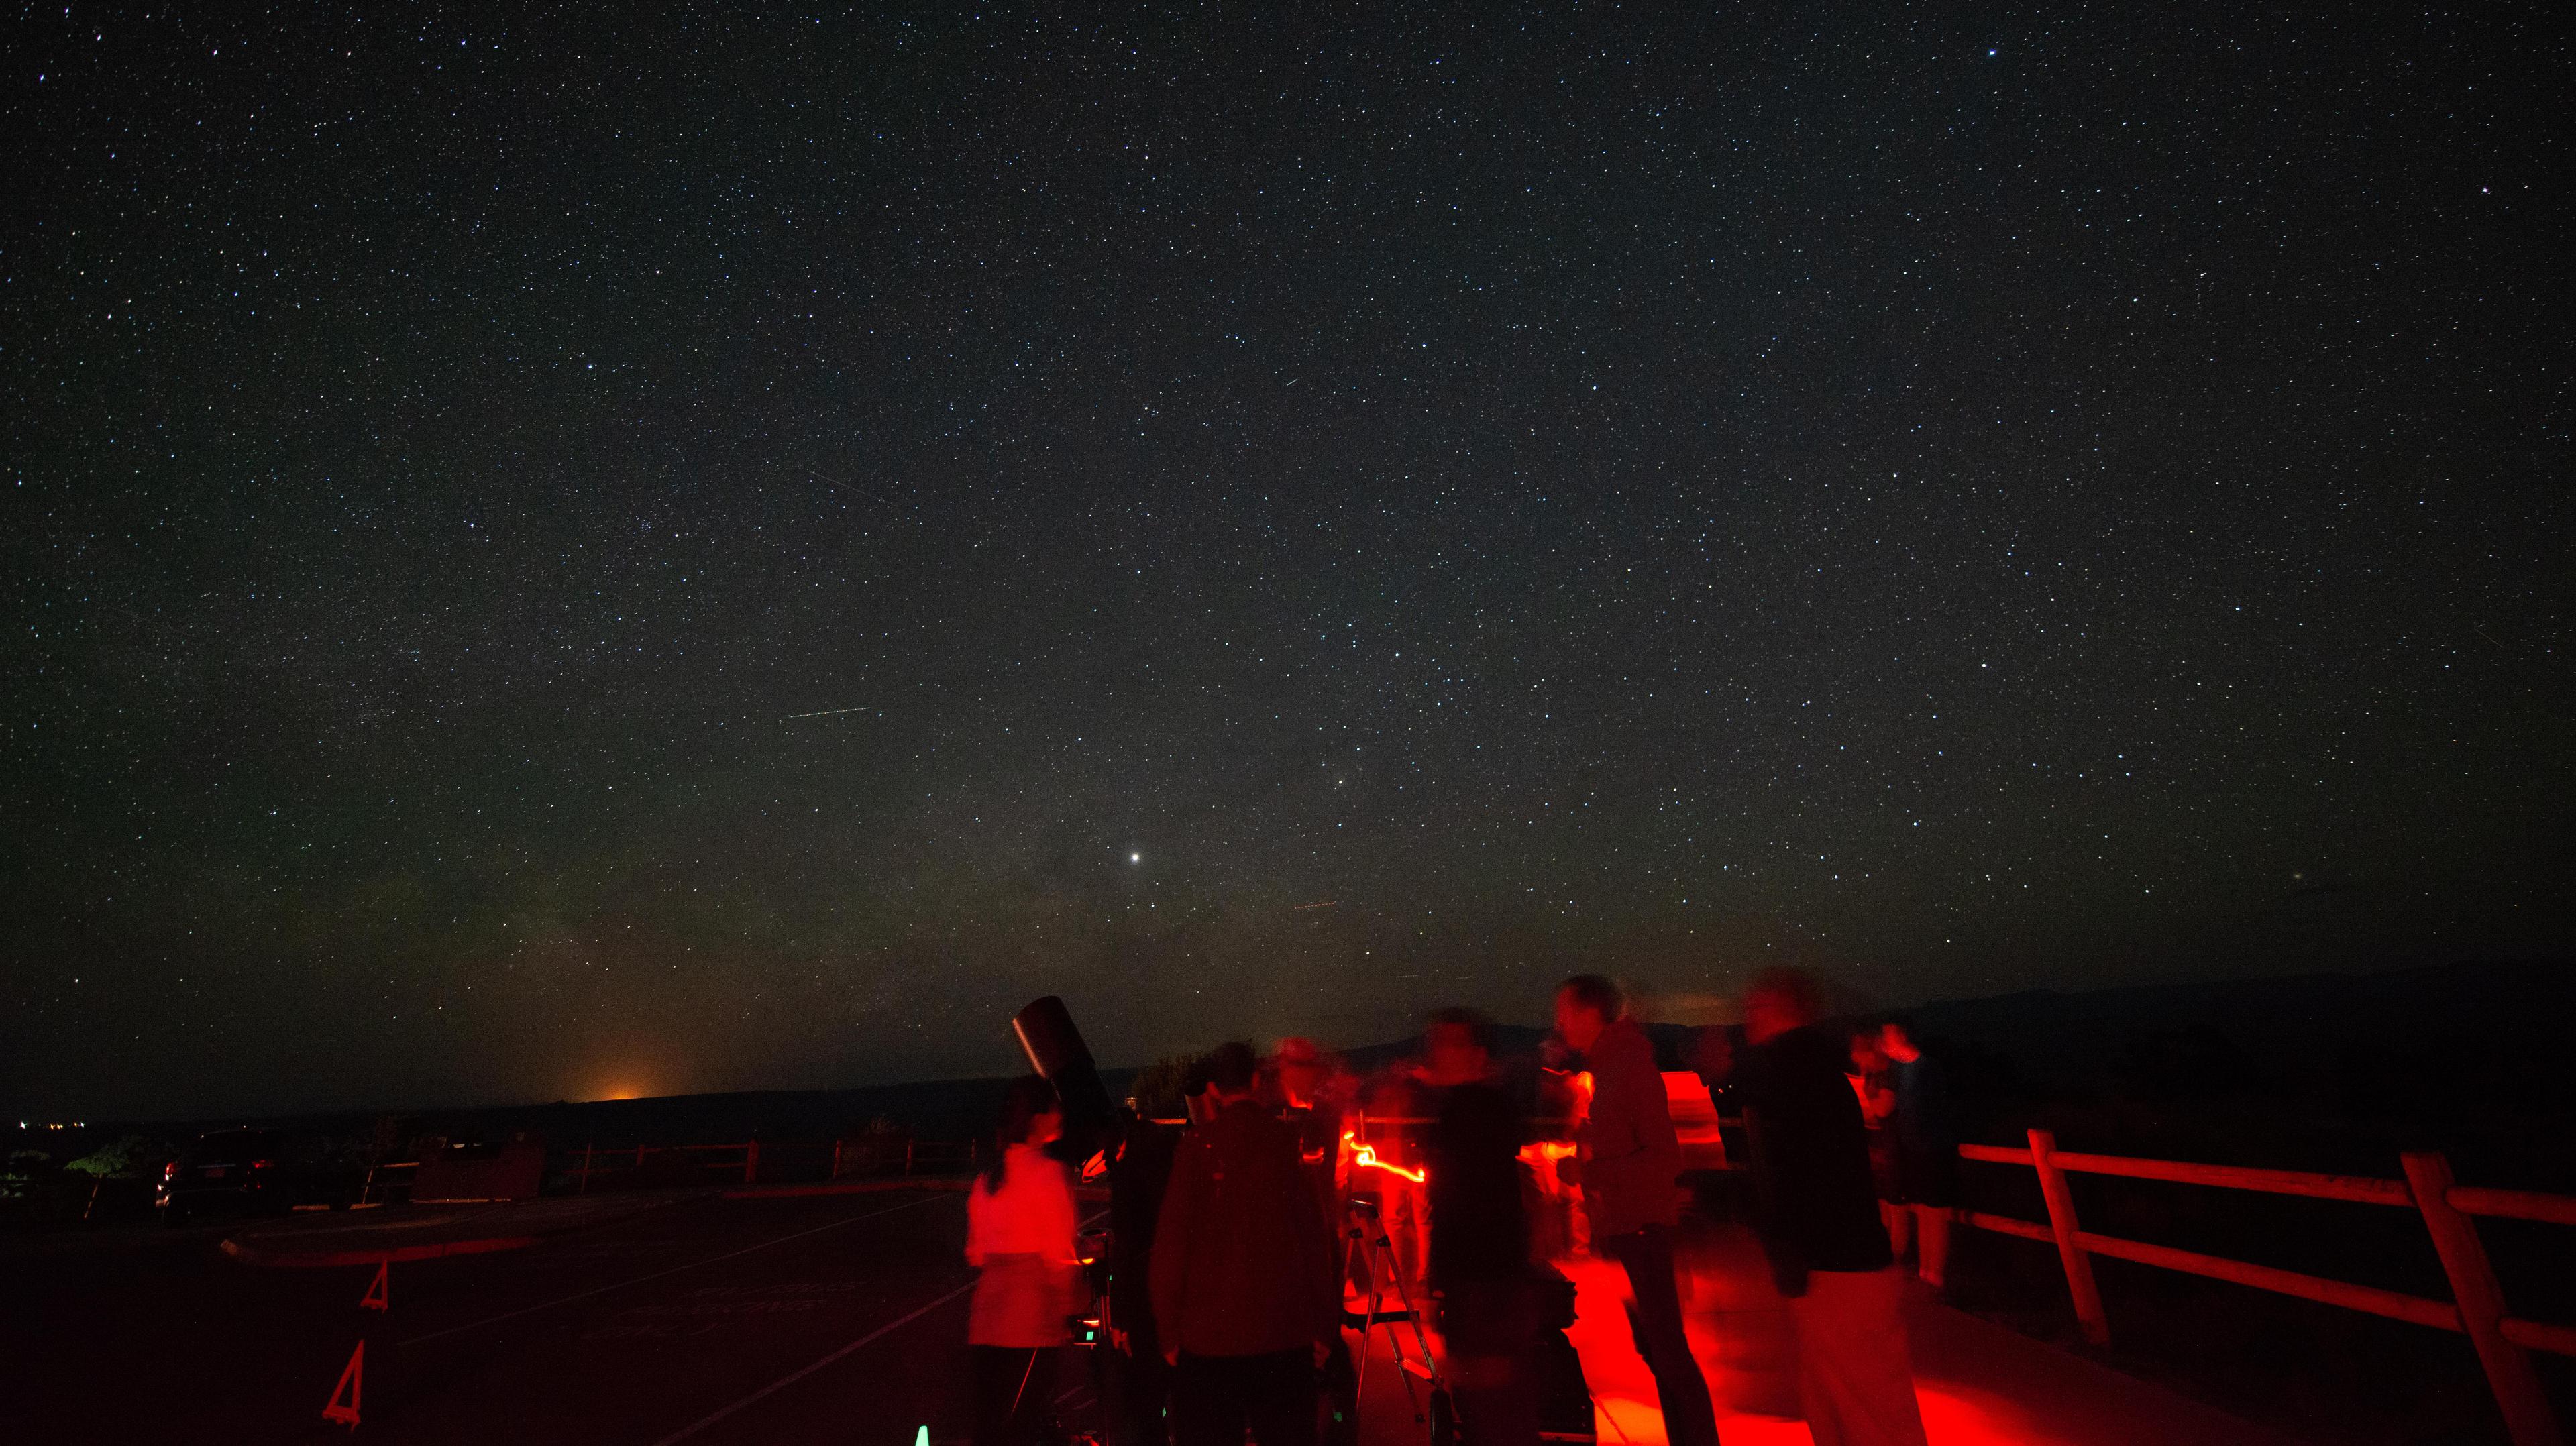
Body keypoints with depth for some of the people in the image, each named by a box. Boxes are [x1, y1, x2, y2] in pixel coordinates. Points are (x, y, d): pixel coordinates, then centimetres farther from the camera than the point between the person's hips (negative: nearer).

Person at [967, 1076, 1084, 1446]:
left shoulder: (987, 1177, 9)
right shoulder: (1048, 1171, -13)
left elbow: (976, 1252, 15)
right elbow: (1058, 1253, -11)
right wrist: (1069, 1306, 3)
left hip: (987, 1318, 7)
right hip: (1032, 1321, -7)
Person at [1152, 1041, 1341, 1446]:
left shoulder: (1198, 1146, -7)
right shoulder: (1290, 1144, -4)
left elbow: (1171, 1241, -6)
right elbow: (1316, 1240, -1)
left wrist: (1170, 1329, 2)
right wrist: (1325, 1326, 6)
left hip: (1209, 1335, -1)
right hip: (1286, 1333, 1)